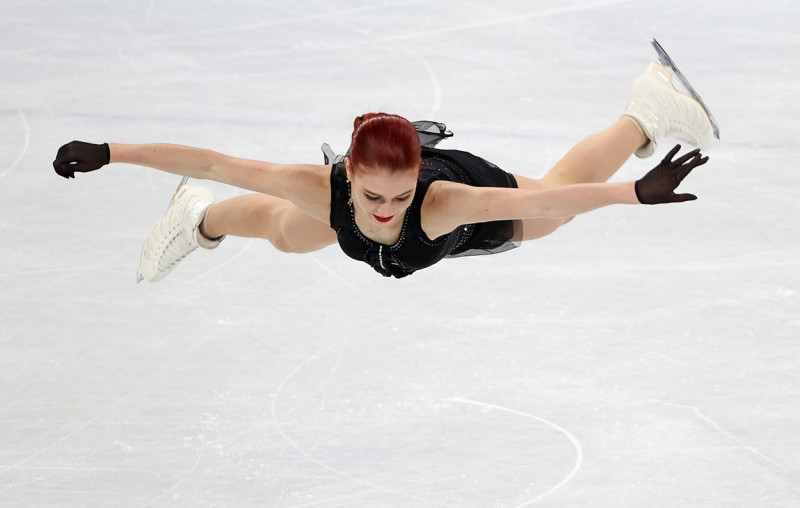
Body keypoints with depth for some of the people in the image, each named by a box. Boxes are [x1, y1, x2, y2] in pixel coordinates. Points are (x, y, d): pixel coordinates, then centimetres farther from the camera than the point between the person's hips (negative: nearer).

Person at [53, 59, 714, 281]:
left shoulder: (442, 201, -49)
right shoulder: (325, 188, -44)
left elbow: (538, 199, -56)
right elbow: (216, 163, -38)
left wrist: (638, 193, -66)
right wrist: (108, 154, -37)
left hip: (469, 180, -3)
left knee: (555, 195, 24)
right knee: (286, 233, 33)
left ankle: (645, 113, 46)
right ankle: (204, 221, 66)